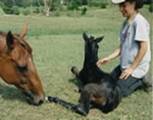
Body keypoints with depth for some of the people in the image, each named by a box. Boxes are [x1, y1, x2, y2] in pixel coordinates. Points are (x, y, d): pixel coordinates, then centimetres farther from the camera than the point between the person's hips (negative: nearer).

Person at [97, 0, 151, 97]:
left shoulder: (139, 22, -19)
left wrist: (132, 68, -17)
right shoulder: (126, 22, 7)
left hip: (137, 66, -9)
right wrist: (109, 58, 1)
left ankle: (141, 81, 8)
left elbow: (144, 48, -20)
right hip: (124, 65, 9)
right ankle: (137, 80, 19)